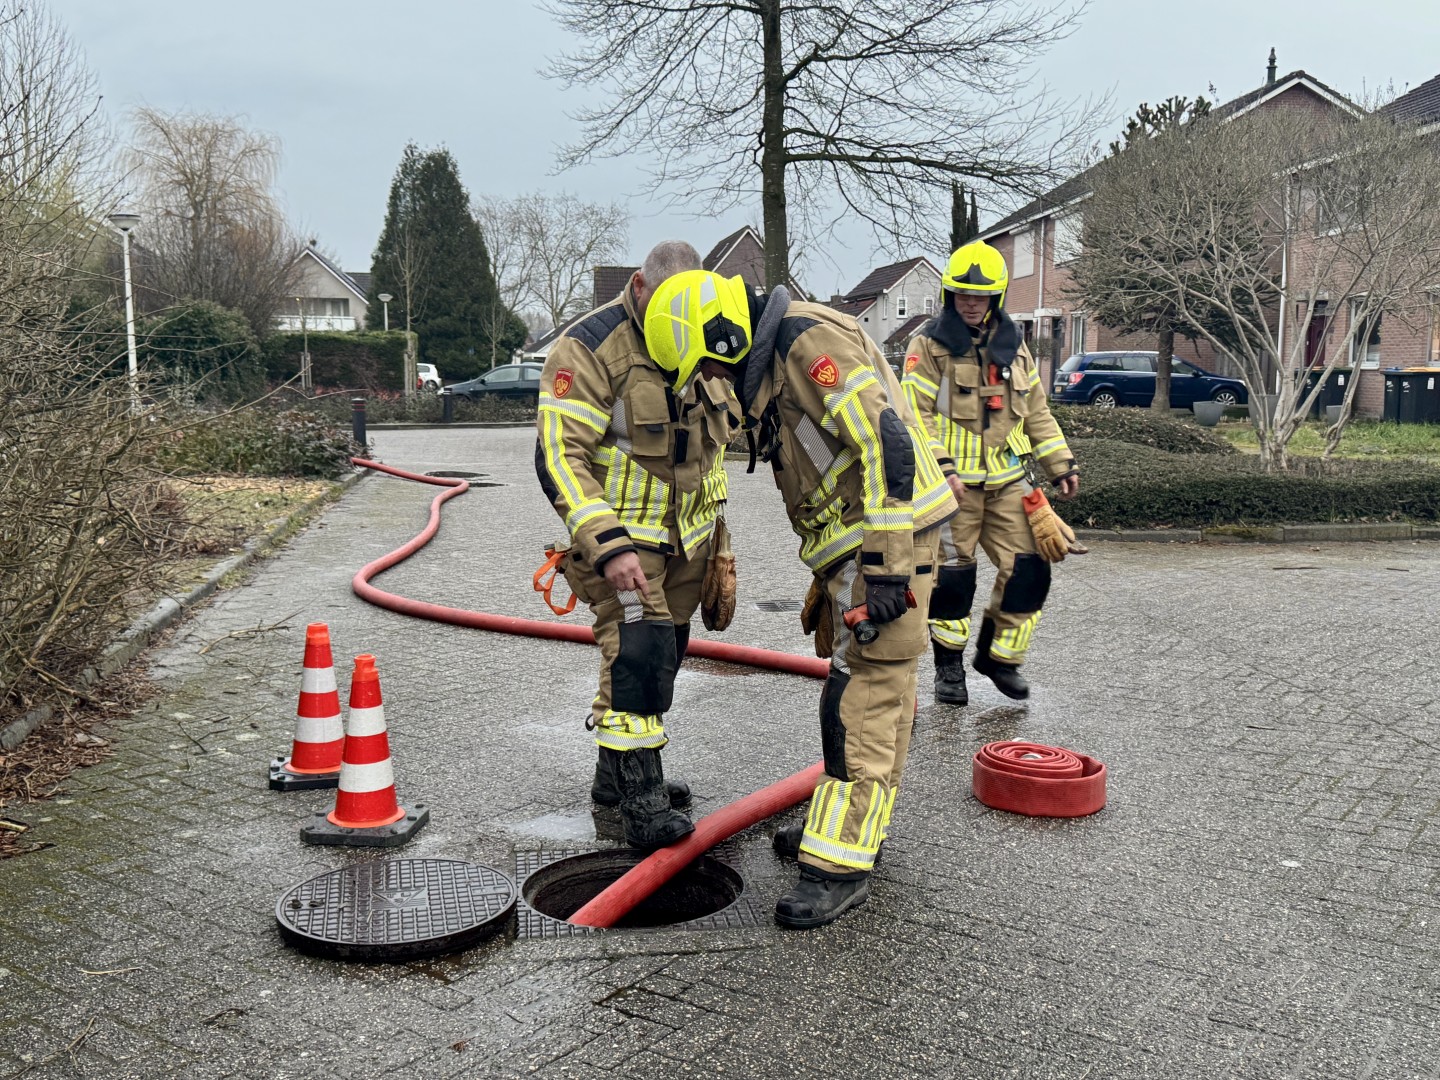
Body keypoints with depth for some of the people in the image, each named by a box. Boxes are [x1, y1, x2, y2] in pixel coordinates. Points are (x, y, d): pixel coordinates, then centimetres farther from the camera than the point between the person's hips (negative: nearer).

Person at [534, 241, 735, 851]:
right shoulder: (589, 349, -17)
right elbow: (559, 456, -22)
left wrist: (713, 523, 20)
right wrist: (608, 546, -28)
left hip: (683, 540, 8)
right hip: (619, 536, -7)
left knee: (663, 655, 13)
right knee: (637, 654, -16)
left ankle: (614, 775, 29)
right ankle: (642, 800, -6)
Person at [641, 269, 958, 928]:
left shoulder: (809, 338, -15)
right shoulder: (769, 367, 17)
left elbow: (886, 442, -23)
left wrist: (886, 566, -25)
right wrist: (833, 574, 23)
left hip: (886, 538, -10)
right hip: (853, 548, 10)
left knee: (860, 704, -9)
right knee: (872, 693, 18)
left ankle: (840, 866, -3)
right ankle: (851, 826, 31)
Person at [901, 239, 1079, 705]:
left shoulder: (1012, 347, 14)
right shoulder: (928, 346, -2)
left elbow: (1037, 412, 19)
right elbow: (917, 415, -9)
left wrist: (1060, 464, 13)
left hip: (1008, 480, 5)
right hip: (952, 483, -4)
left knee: (1029, 569, 0)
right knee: (952, 575, -2)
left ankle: (998, 656, 19)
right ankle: (949, 666, 17)